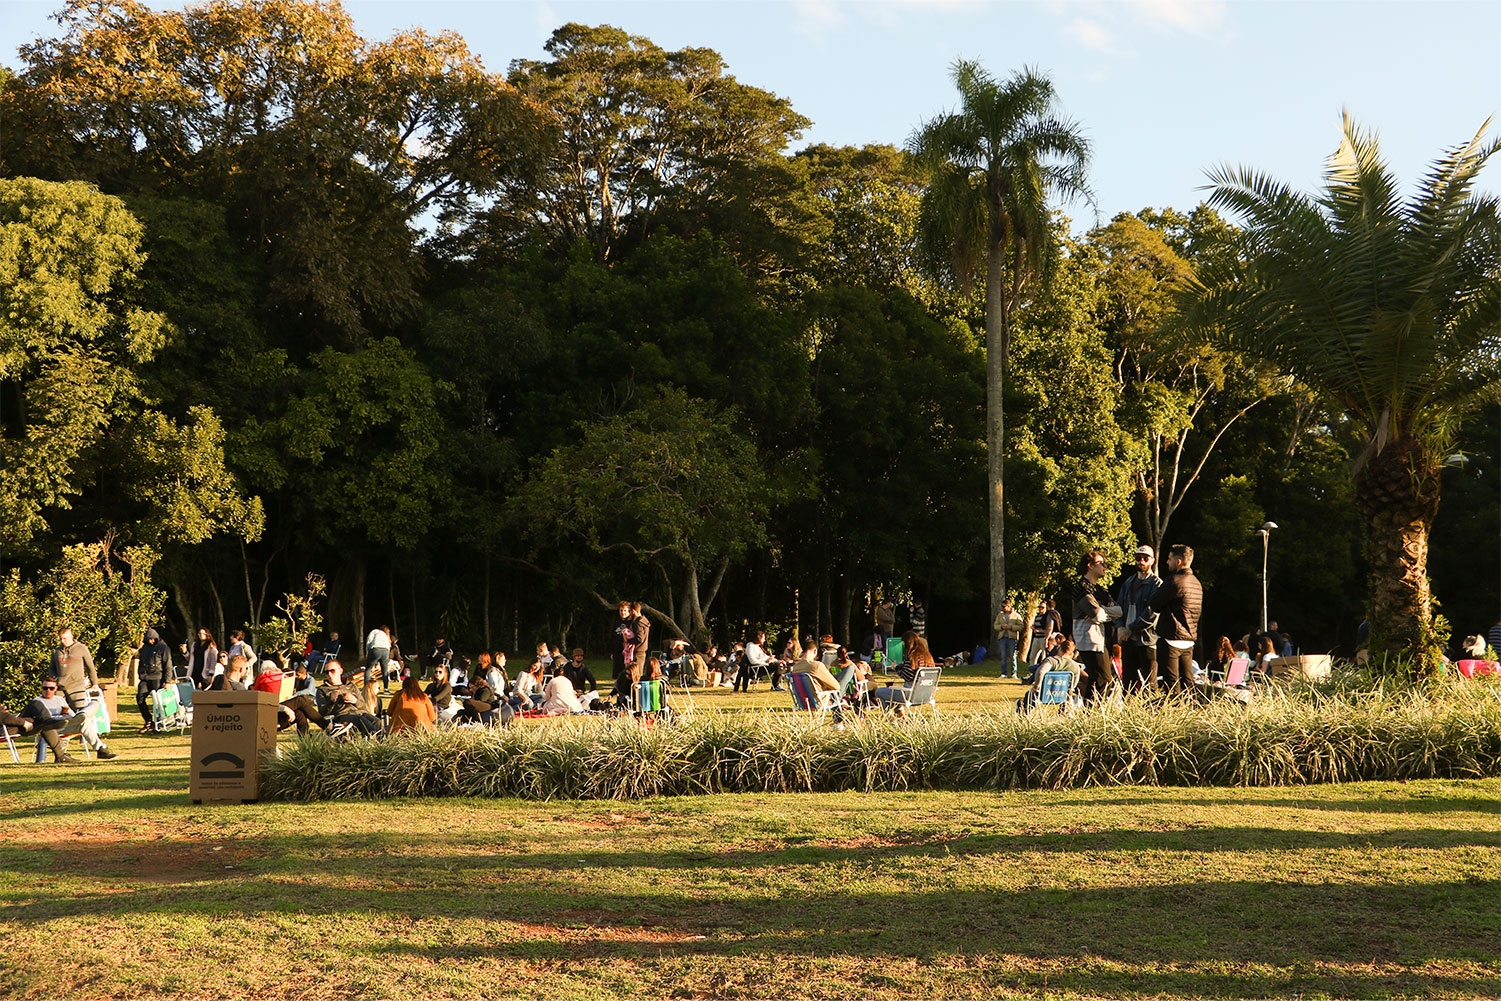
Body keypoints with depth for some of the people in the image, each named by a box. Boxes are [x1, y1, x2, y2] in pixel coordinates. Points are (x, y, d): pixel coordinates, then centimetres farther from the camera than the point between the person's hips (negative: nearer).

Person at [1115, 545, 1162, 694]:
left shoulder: (1156, 584, -5)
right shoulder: (1129, 582, 17)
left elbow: (1152, 614, -13)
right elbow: (1119, 607, 15)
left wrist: (1130, 629, -12)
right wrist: (1120, 627, -3)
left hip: (1147, 640, -6)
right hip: (1128, 640, 6)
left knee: (1149, 684, -4)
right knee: (1128, 681, 9)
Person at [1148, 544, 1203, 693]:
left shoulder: (1174, 581, -14)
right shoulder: (1197, 583, 14)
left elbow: (1153, 606, -11)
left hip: (1171, 640, -8)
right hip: (1189, 640, 8)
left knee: (1171, 685, -7)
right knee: (1187, 682, 10)